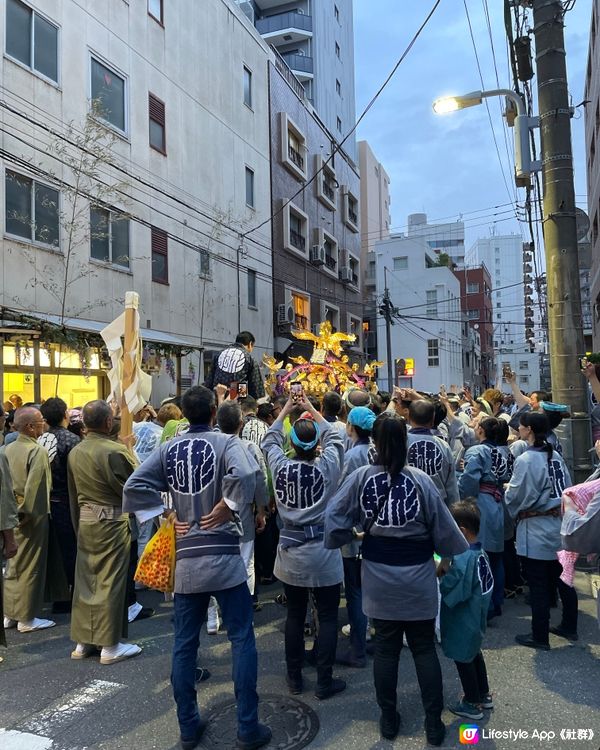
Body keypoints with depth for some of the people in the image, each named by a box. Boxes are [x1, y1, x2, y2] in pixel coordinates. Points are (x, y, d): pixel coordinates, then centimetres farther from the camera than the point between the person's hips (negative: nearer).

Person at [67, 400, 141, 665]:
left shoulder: (74, 452, 5)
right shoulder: (115, 451, -20)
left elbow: (73, 495, 13)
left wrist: (78, 524, 21)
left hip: (85, 521, 7)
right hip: (112, 522, -7)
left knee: (85, 579, 14)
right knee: (110, 582, 2)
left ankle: (83, 642, 25)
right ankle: (110, 646, 12)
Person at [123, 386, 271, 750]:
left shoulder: (169, 449, 3)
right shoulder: (226, 442, -9)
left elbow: (134, 487, -3)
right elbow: (244, 476, -29)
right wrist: (226, 508, -14)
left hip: (184, 558, 4)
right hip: (223, 556, -4)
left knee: (184, 644, 15)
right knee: (242, 640, 8)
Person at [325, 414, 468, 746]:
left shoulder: (360, 477, -10)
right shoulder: (420, 479, -13)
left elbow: (334, 517, -8)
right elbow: (444, 527, -5)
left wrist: (343, 540, 10)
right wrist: (463, 556, 9)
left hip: (379, 578, 1)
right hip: (418, 578, -1)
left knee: (386, 648, 15)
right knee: (424, 648, 15)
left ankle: (388, 719, 28)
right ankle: (434, 723, 22)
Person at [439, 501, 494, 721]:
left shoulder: (463, 559, -32)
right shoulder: (479, 551, -4)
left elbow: (452, 592, -29)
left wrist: (444, 572, -16)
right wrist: (448, 570, -5)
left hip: (462, 624, -9)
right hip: (475, 620, 9)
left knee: (463, 659, 10)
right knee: (474, 653, 26)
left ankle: (473, 704, 27)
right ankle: (484, 694, 42)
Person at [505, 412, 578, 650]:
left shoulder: (525, 460, -20)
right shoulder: (556, 456, 2)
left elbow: (517, 497, -16)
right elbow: (567, 489, 8)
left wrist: (507, 489, 4)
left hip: (536, 531, -7)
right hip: (559, 526, 7)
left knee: (538, 586, 4)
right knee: (563, 579, 19)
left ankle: (539, 636, 15)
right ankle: (569, 625, 34)